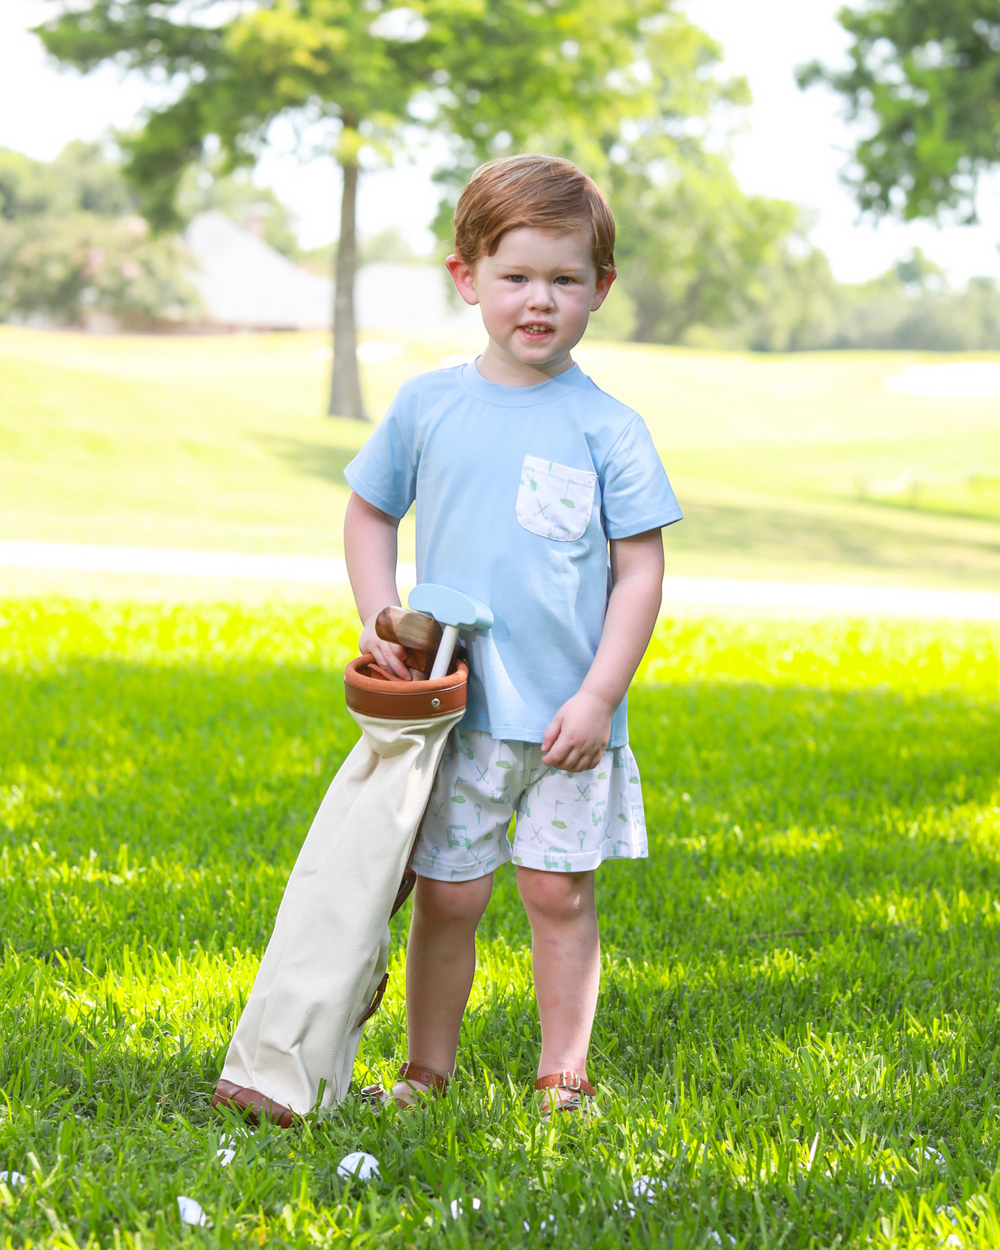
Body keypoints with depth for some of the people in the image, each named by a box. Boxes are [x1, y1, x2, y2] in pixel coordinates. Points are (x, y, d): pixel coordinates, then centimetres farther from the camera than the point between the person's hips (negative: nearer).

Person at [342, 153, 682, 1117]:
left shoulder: (607, 428, -3)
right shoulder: (427, 406, 1)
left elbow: (639, 570, -2)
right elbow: (369, 513, 14)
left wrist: (600, 695, -8)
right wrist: (381, 625, 1)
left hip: (569, 714, -1)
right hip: (454, 708, 1)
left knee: (559, 891, 5)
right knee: (447, 893, 6)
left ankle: (562, 1074, 18)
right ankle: (427, 1068, 20)